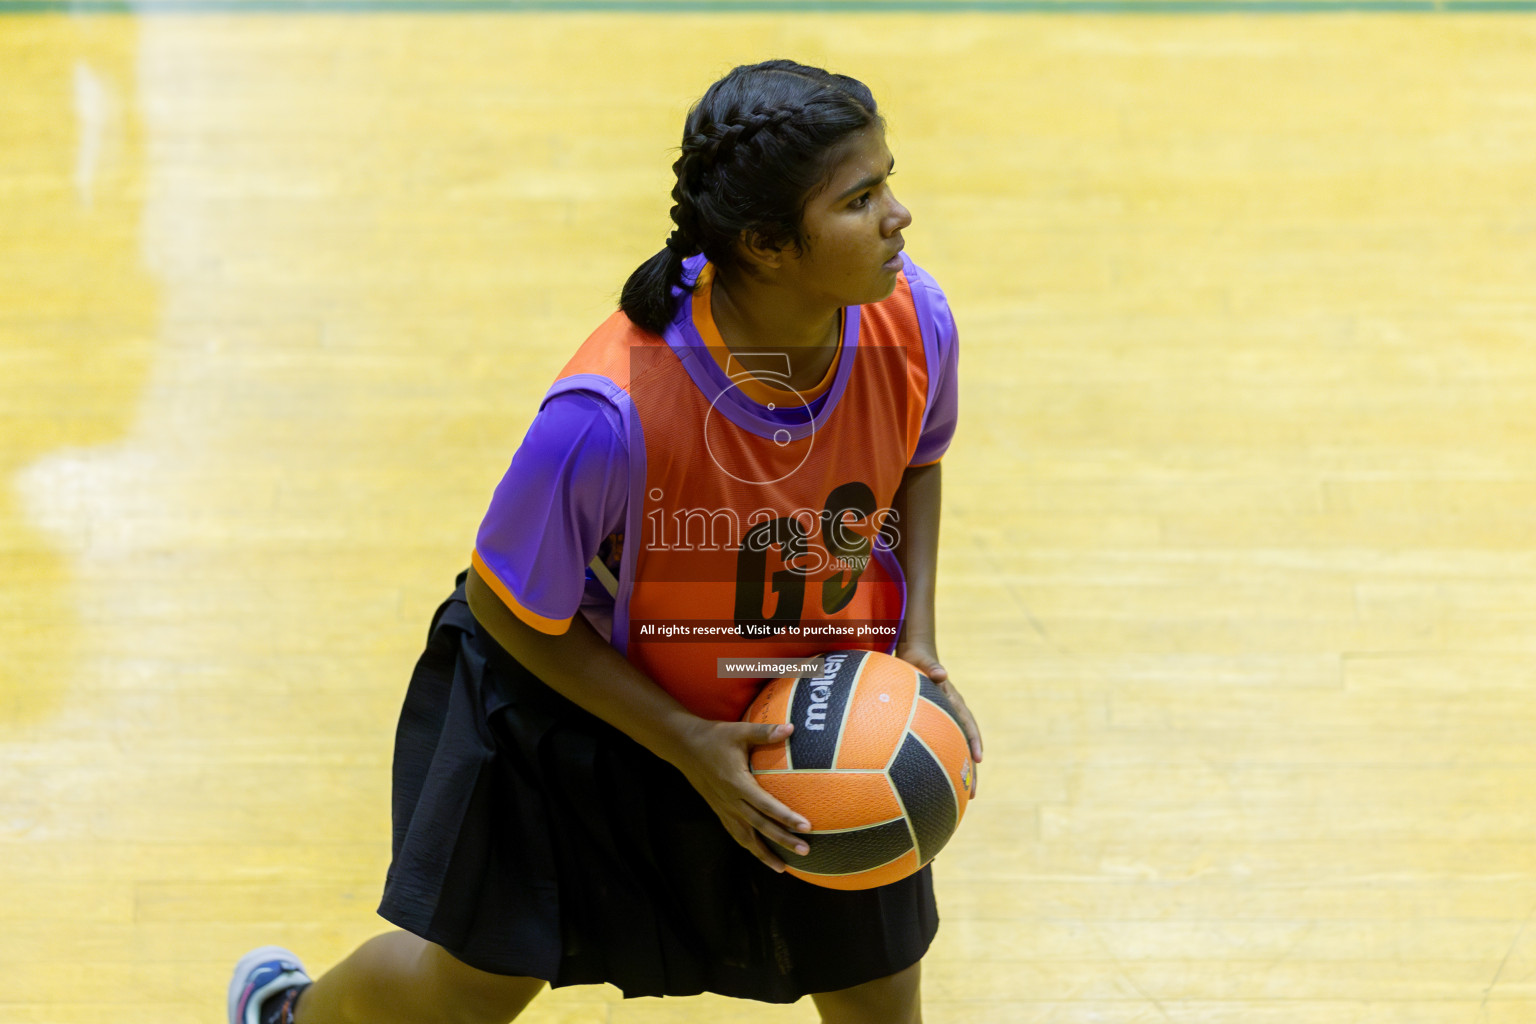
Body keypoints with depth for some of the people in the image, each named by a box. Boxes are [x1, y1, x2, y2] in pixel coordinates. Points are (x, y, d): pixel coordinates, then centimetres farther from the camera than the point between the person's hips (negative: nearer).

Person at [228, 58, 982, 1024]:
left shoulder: (912, 321, -25)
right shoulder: (613, 413, -40)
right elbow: (506, 606, -23)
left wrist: (918, 639, -11)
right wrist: (684, 747, -25)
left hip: (814, 698, 4)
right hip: (584, 682, -4)